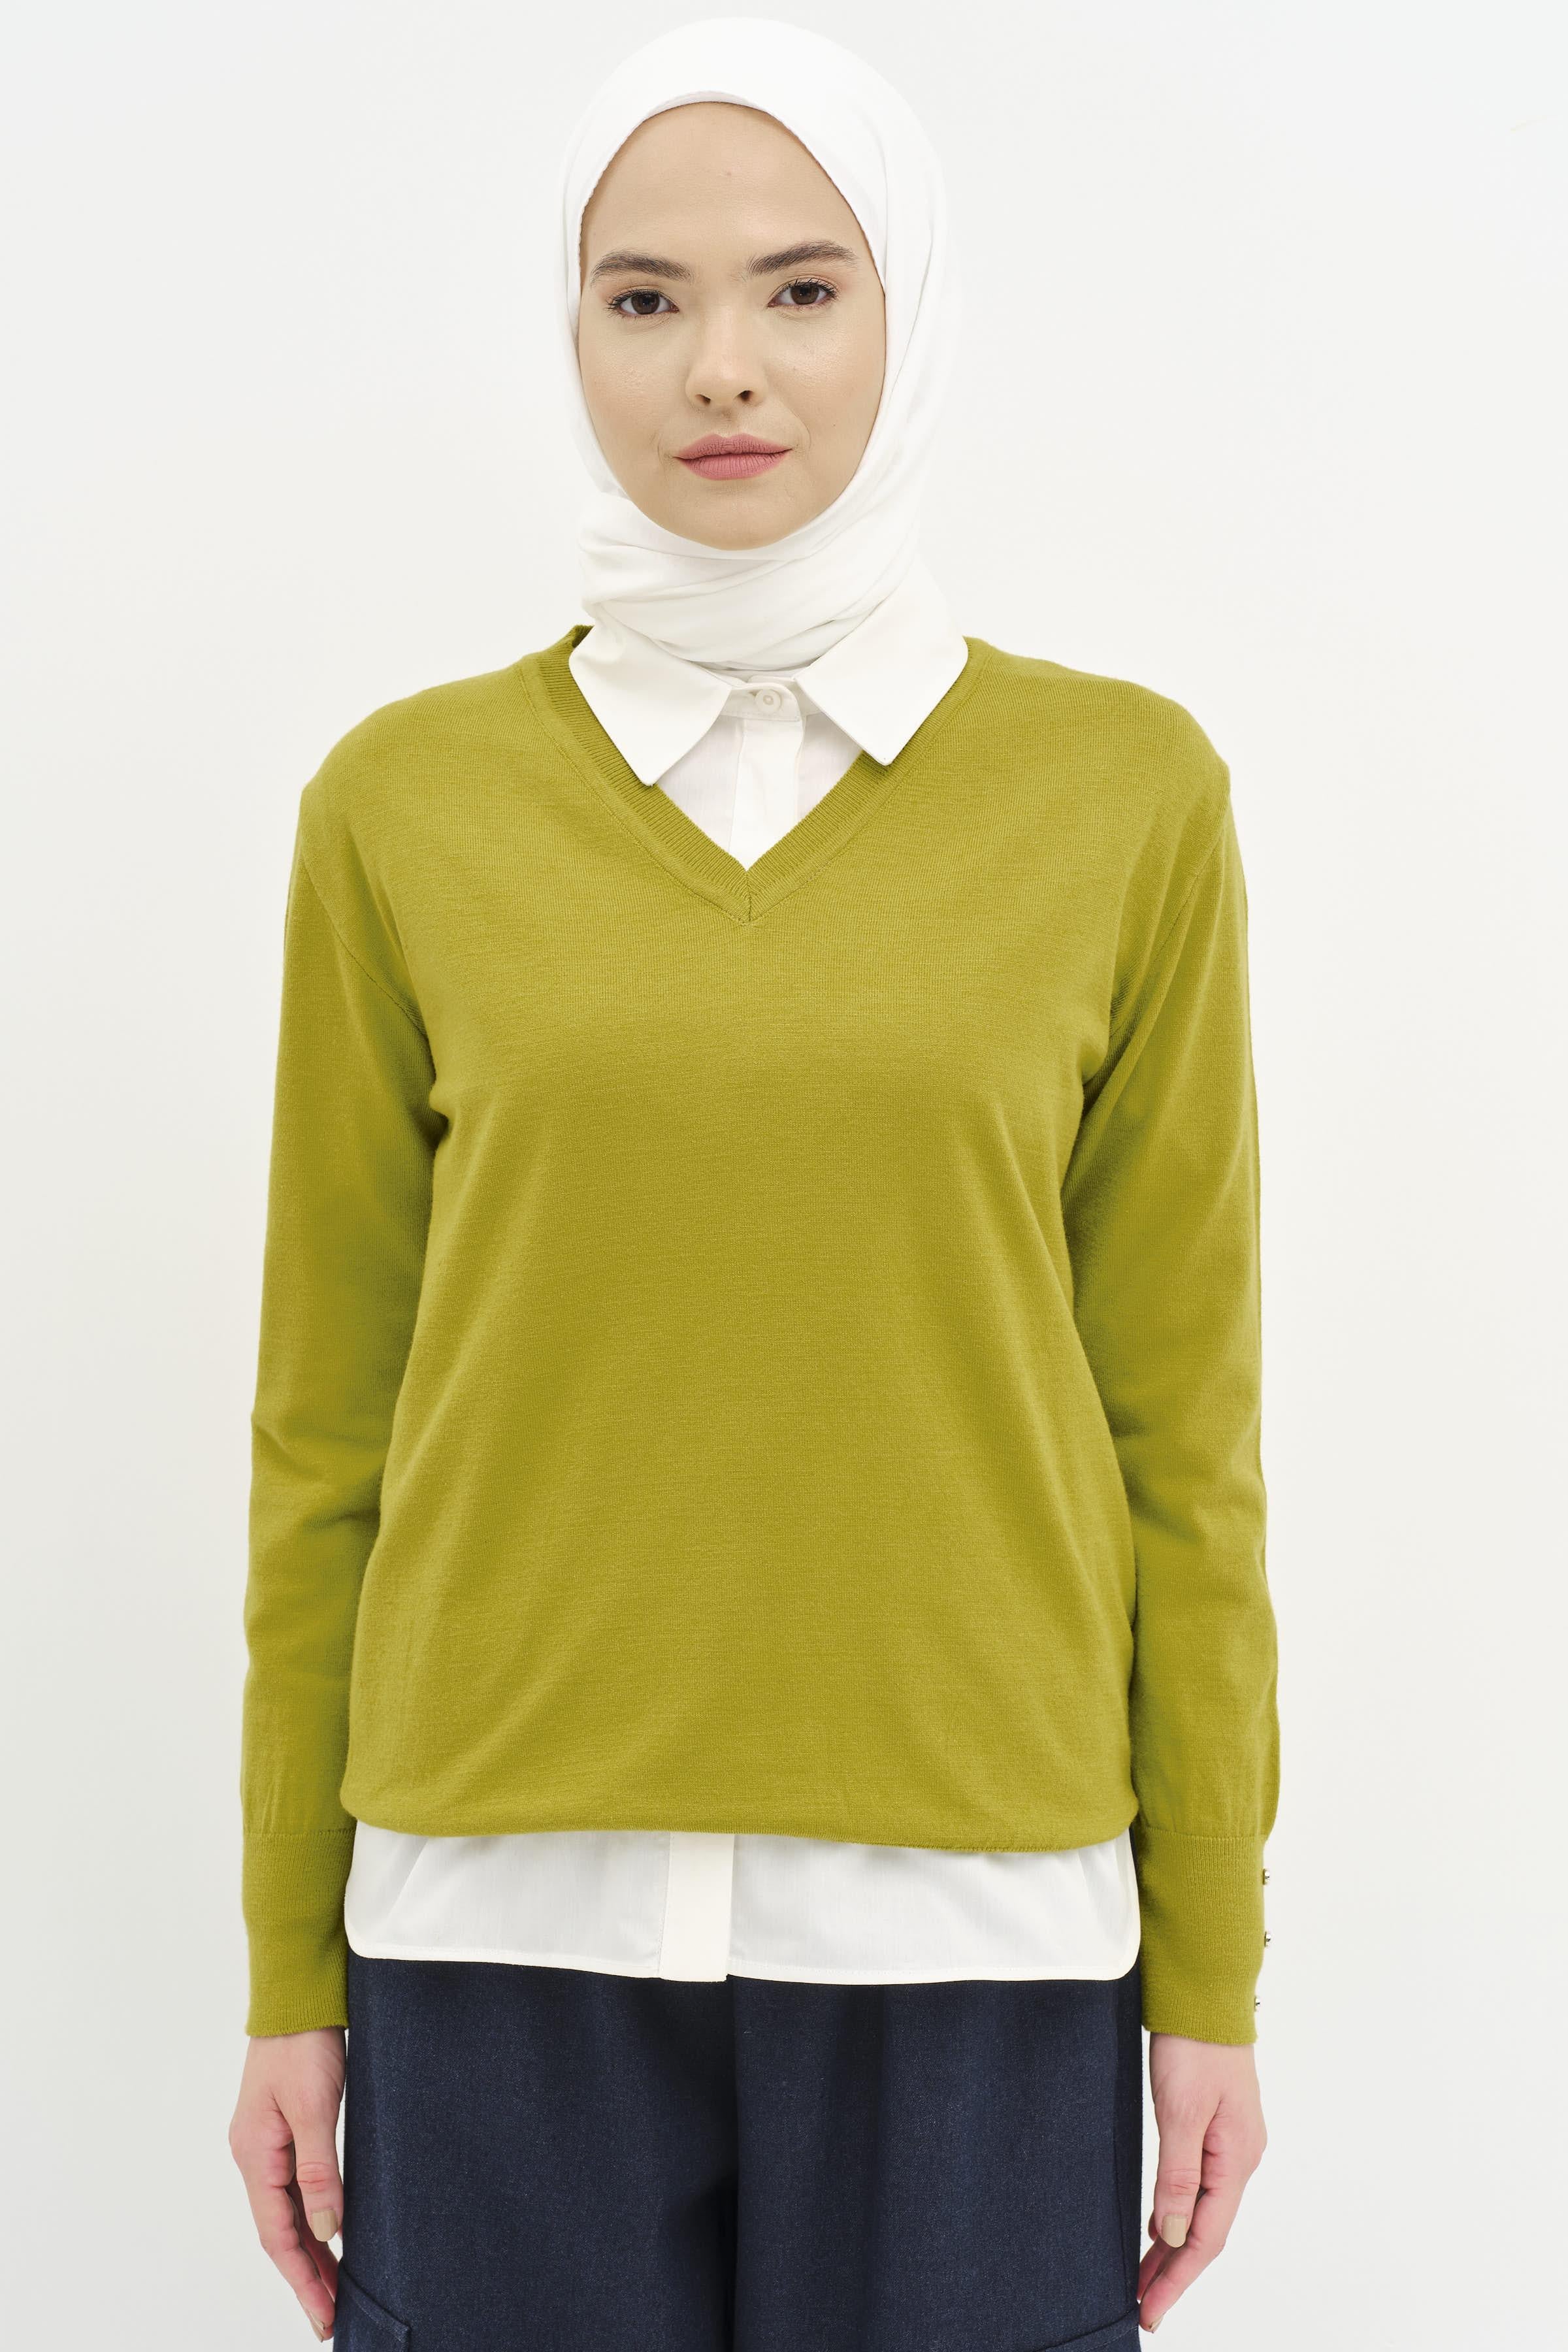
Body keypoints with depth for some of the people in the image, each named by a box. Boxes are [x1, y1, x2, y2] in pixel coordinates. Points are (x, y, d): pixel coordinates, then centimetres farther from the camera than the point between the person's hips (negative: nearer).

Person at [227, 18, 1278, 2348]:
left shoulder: (1128, 790, 0)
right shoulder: (404, 804, 1)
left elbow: (1183, 1417, 2)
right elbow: (327, 1421, 4)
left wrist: (1213, 1972, 2)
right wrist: (293, 1977, 5)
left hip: (970, 1915, 0)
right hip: (516, 1904, 1)